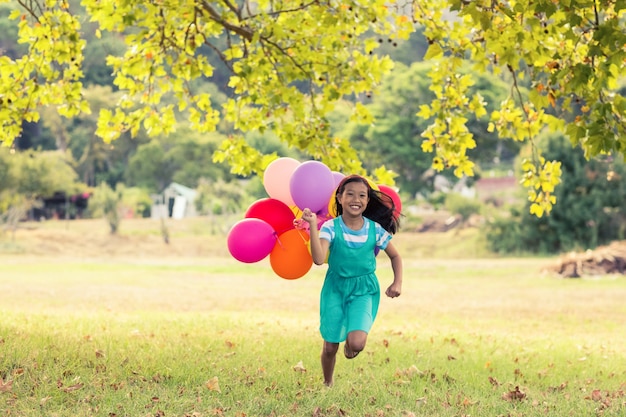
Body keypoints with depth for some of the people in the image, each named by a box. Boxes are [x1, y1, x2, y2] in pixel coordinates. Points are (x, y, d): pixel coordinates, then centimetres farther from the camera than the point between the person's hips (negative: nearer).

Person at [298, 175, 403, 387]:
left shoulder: (375, 229, -6)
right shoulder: (331, 227, -12)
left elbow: (395, 256, 8)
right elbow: (318, 258, -27)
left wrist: (397, 283, -6)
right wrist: (313, 226, -32)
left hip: (364, 291, 0)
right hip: (335, 288, 0)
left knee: (357, 342, -22)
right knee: (330, 346, 6)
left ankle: (350, 343, 17)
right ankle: (327, 385, 35)